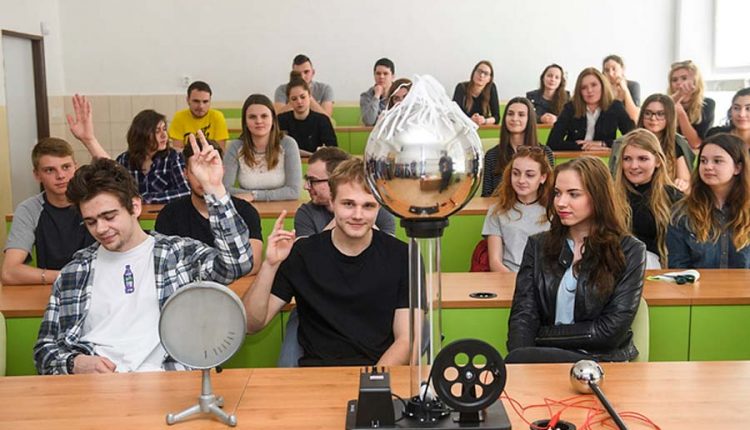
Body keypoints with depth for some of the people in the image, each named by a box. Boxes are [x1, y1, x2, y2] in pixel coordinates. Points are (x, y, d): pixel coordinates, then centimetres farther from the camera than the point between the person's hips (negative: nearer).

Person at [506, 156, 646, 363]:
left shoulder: (629, 251, 2)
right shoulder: (537, 245, 11)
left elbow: (613, 330, -5)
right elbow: (523, 314, 0)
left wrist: (544, 335, -6)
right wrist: (519, 369, -19)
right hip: (544, 354, 3)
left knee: (518, 359, -31)